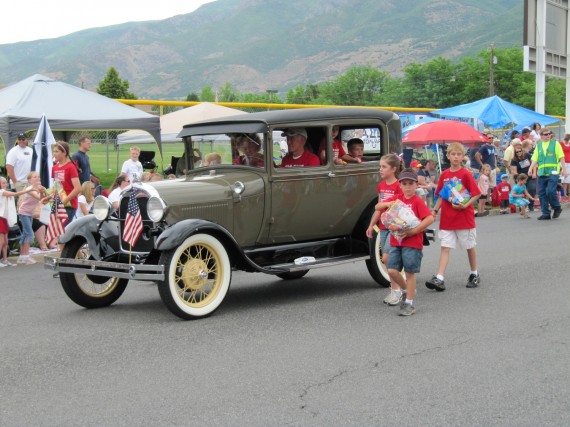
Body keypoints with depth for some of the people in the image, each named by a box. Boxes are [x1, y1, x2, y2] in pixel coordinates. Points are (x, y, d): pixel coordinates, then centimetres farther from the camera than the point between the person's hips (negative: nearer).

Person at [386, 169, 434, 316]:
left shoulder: (418, 201, -9)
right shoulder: (397, 199, 8)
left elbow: (430, 218, -20)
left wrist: (413, 231, -22)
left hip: (413, 243, -5)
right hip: (396, 241, 5)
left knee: (410, 272, 2)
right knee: (392, 271, 0)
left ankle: (409, 303, 12)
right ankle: (407, 290, 26)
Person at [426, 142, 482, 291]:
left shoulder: (466, 174, -9)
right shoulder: (444, 175, 5)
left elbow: (477, 194, -8)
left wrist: (465, 205, -22)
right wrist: (435, 210, 3)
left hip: (464, 216, -4)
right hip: (447, 217, 4)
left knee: (470, 246, 12)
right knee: (445, 247, -3)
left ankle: (474, 274, 29)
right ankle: (439, 279, -9)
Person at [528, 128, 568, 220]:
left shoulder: (555, 144, 5)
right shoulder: (538, 146, 14)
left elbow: (561, 158, 2)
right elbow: (534, 159, 9)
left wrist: (564, 170, -4)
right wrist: (531, 168, -8)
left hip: (553, 172, -4)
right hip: (541, 173, 4)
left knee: (550, 191, -17)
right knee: (542, 193, 2)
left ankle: (557, 208, 6)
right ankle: (546, 213, 11)